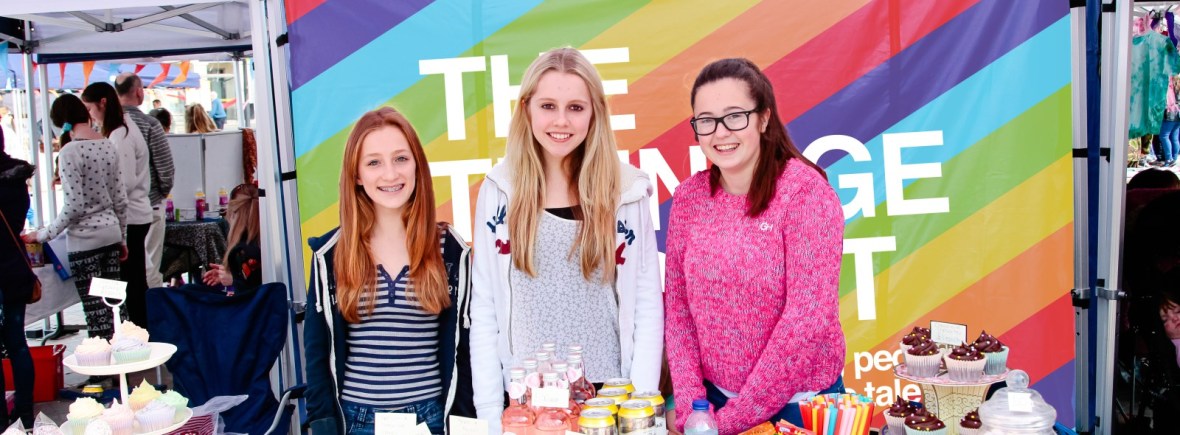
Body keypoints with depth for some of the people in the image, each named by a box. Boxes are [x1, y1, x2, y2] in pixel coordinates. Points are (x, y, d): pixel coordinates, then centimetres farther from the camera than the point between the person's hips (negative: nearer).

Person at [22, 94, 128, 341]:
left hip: (84, 239, -6)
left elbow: (74, 206, -16)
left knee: (96, 310, -1)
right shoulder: (109, 147, 5)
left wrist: (43, 235, -6)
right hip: (111, 233, 7)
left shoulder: (69, 152, -14)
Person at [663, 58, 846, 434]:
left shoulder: (806, 191, -15)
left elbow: (808, 318, -19)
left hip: (798, 403, -4)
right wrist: (690, 405, -9)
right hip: (714, 398, 4)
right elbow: (678, 304, 2)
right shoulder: (688, 197, -1)